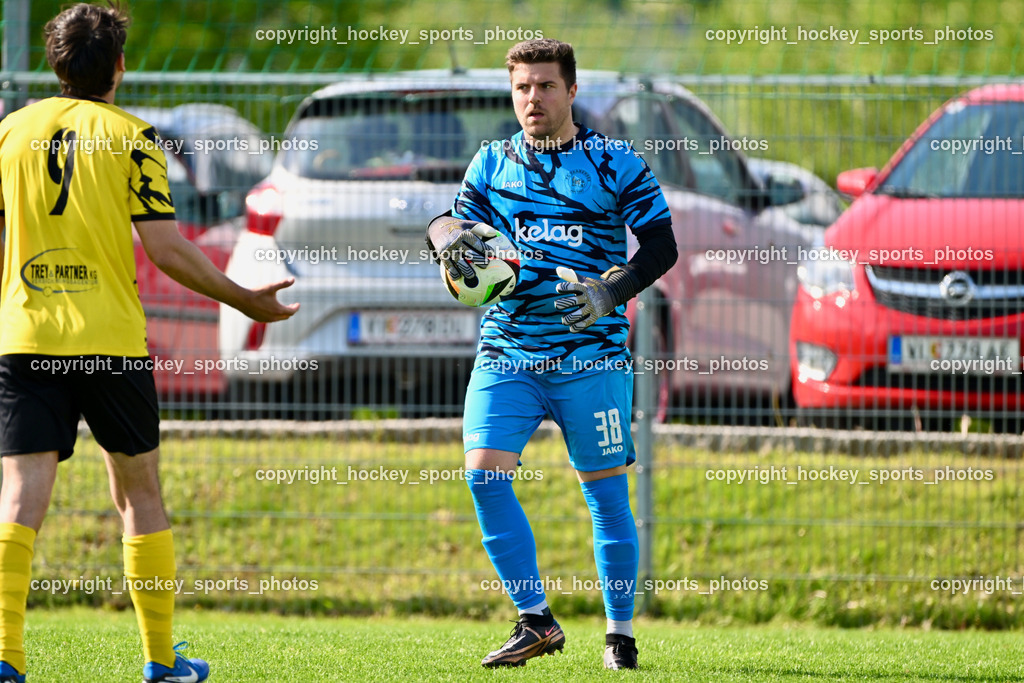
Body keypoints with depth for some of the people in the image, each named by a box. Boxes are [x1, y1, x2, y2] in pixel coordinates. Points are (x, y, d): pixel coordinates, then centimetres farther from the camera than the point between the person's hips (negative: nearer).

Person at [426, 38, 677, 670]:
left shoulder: (615, 163, 2)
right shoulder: (494, 163, 11)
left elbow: (661, 244, 1)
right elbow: (454, 221, 13)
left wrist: (611, 291, -16)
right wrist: (450, 236, -12)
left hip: (590, 355, -3)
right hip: (507, 352, 3)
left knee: (605, 490, -1)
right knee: (484, 470, -13)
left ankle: (621, 634, 12)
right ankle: (535, 621, -4)